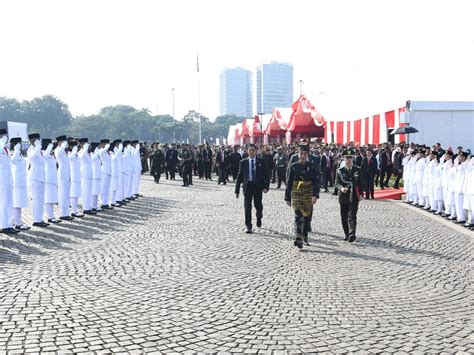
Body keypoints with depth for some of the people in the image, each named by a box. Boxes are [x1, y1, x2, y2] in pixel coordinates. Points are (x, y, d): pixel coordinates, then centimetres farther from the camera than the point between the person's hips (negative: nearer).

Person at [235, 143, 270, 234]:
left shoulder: (261, 162, 2)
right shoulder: (243, 162, 4)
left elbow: (267, 175, 1)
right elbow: (239, 176, 6)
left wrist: (266, 187, -12)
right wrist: (237, 190, 3)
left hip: (258, 186, 0)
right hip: (247, 186, 0)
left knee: (258, 205, 9)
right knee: (247, 207, -5)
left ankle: (259, 218, 41)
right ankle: (249, 227, 0)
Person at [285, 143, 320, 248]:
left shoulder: (313, 167, 2)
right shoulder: (293, 167, 4)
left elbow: (316, 182, -5)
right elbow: (289, 183, 8)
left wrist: (315, 195, -19)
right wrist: (287, 198, 7)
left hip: (308, 196, 1)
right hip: (296, 195, -1)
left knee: (307, 217, 10)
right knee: (298, 216, -14)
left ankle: (305, 237, 28)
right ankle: (298, 238, -22)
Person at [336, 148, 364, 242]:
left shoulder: (357, 170, 7)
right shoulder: (340, 171, 3)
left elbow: (361, 183, 11)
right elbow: (337, 183, -6)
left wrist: (360, 194, 4)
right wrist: (341, 188, -27)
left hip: (354, 197, -1)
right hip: (344, 196, 1)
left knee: (352, 216, -12)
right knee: (344, 217, 7)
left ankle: (352, 234, -19)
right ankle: (347, 234, 20)